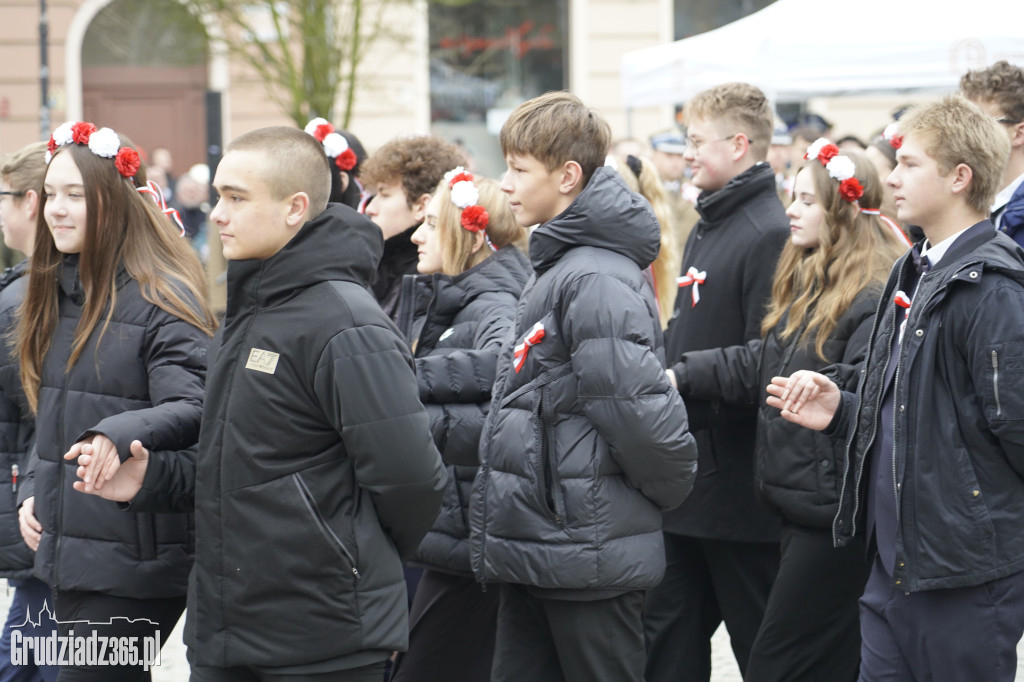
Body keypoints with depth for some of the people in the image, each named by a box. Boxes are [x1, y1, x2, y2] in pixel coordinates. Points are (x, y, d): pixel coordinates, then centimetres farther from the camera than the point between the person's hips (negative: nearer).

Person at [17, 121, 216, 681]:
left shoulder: (161, 299, -11)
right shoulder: (57, 294, 14)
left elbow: (194, 411, -22)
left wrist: (120, 435, -38)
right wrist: (32, 491, 10)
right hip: (67, 551, 8)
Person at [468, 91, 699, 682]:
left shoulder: (597, 279, -20)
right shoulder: (558, 267, 14)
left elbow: (641, 411, -25)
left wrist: (669, 488, -10)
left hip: (587, 560, -10)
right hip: (537, 551, 10)